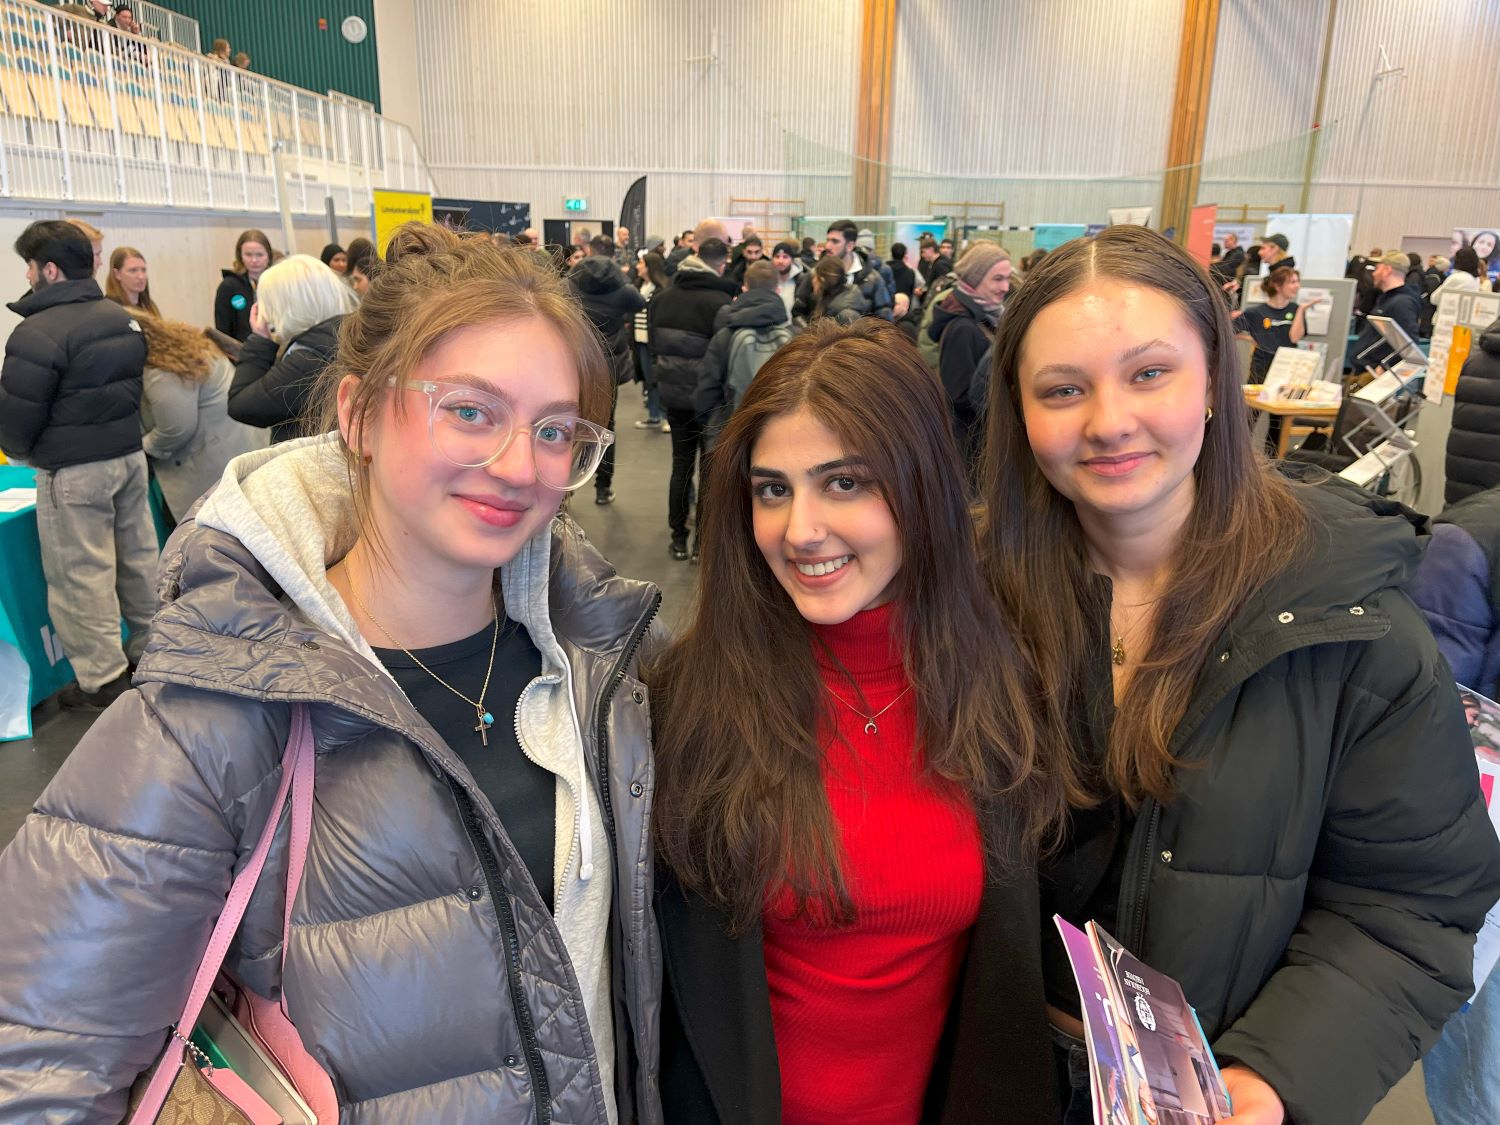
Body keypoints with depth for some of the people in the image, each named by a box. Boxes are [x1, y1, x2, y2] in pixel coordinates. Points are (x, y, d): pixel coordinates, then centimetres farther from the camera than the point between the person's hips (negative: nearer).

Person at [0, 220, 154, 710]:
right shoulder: (123, 320, 8)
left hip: (74, 471, -8)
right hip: (130, 454, 8)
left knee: (81, 573, 1)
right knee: (138, 555, 17)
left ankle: (103, 678, 7)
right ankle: (152, 647, 30)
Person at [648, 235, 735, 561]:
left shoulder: (661, 299, 4)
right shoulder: (721, 302, -16)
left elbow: (653, 345, 11)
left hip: (673, 394, 5)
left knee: (681, 464, 14)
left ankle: (678, 538, 18)